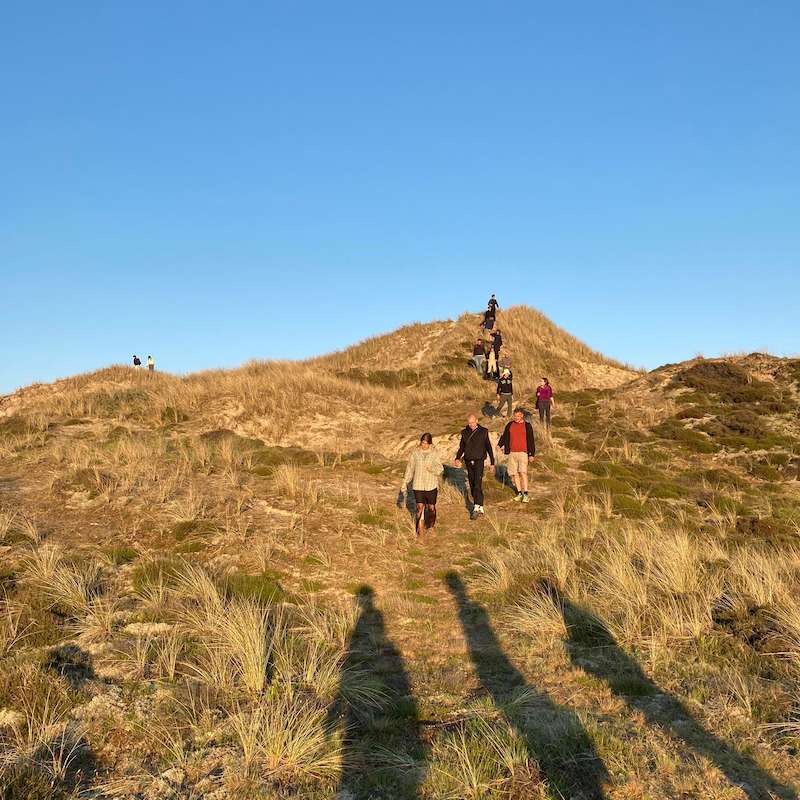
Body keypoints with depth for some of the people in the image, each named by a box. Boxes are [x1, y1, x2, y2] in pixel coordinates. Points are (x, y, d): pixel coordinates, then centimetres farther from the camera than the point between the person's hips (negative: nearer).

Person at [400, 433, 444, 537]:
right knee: (420, 508, -6)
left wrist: (432, 468, -23)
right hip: (418, 485, 0)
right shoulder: (415, 453, 1)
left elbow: (440, 469, -3)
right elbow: (410, 468, 7)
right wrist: (405, 482, 7)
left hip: (431, 485, 0)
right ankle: (420, 532, 0)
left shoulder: (434, 454, -2)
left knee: (431, 507, 10)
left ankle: (431, 527, 35)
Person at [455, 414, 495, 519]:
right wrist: (458, 458, -5)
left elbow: (489, 447, 4)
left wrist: (492, 462, 4)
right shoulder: (465, 432, 7)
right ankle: (480, 507, 20)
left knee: (477, 484, -16)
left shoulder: (483, 432, -1)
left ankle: (476, 508, -19)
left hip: (479, 461, -4)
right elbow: (461, 447, 13)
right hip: (468, 462, 4)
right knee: (472, 486, 8)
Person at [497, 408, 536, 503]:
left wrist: (531, 454, 1)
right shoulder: (510, 425, 11)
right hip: (512, 453, 4)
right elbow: (504, 437, 14)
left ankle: (525, 494, -11)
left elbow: (531, 441, 3)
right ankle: (519, 493, 16)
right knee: (515, 473, 6)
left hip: (523, 452, -4)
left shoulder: (527, 426, 2)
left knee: (523, 472, -15)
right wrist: (499, 445, -3)